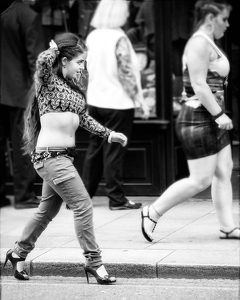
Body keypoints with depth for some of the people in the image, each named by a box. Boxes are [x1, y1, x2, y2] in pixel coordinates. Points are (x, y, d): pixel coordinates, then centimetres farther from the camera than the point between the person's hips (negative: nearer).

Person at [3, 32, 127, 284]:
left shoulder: (71, 84, 13)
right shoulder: (49, 82, -10)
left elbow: (83, 117, 21)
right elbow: (43, 61, -32)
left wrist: (108, 134, 14)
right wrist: (55, 48, -12)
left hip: (63, 156, 9)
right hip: (50, 155, -9)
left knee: (48, 210, 19)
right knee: (83, 205, -9)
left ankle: (18, 254, 33)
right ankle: (94, 262, -3)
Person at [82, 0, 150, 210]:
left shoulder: (92, 37, 5)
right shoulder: (119, 39, -15)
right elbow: (126, 74, -17)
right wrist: (141, 101, -11)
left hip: (95, 101, 6)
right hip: (118, 103, -6)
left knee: (95, 148, 14)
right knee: (113, 151, -1)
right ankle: (117, 199, 5)